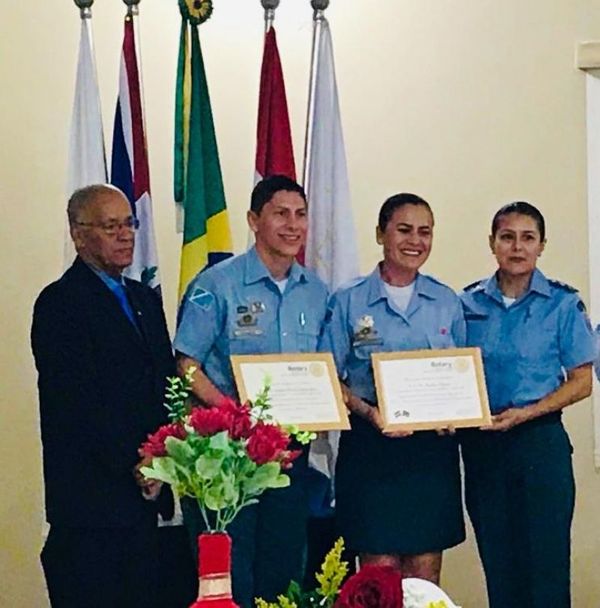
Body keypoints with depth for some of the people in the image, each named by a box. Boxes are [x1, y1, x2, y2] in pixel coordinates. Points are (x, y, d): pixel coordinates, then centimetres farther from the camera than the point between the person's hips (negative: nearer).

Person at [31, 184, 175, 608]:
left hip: (143, 493, 7)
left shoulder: (145, 299, 18)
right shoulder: (59, 303, -8)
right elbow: (77, 403, -15)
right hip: (90, 496, -7)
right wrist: (135, 465, -15)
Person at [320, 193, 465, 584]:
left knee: (425, 571, 5)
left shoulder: (448, 303, 9)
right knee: (379, 571, -2)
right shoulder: (349, 302, 1)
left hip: (433, 446, 3)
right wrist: (369, 412, -16)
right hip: (371, 444, -2)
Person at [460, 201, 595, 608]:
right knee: (498, 562, 9)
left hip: (539, 441, -3)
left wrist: (526, 412, -15)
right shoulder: (469, 303, 6)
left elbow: (582, 381, -3)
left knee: (545, 559, -2)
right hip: (481, 445, 3)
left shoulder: (563, 304, -2)